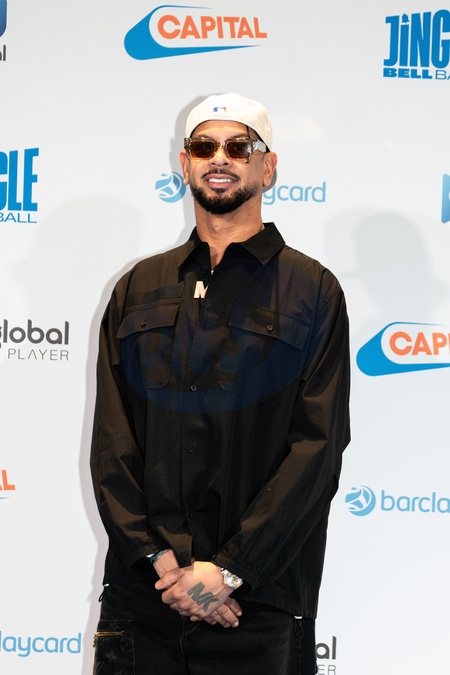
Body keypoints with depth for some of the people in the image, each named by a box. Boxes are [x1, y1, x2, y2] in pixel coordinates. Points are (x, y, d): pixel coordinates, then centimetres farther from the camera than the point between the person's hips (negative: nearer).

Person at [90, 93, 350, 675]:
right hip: (141, 593, 2)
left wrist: (229, 568, -13)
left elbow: (317, 446, -6)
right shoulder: (139, 289, 12)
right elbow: (111, 439, 4)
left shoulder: (311, 291, 3)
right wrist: (158, 556, -9)